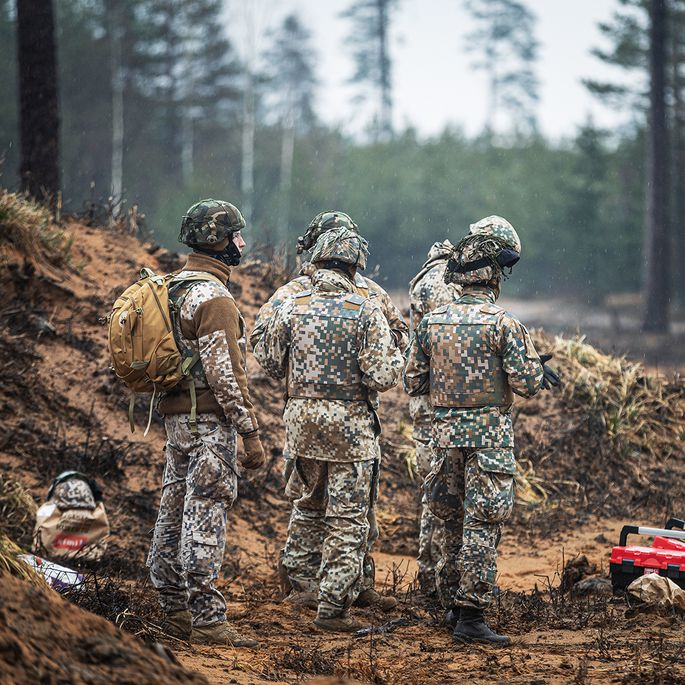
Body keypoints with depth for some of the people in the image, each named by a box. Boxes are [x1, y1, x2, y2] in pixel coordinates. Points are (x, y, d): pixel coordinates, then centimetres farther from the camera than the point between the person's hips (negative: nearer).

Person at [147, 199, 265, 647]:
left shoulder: (176, 288, 14)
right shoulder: (215, 299, -16)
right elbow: (224, 374, -20)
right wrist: (250, 433, -17)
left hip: (177, 418, 10)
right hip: (209, 422, -10)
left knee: (175, 514, 12)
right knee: (205, 518, -8)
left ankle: (176, 612, 18)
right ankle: (206, 619, -6)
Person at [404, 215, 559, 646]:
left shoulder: (432, 322, 3)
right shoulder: (503, 324, -12)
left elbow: (413, 383, 7)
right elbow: (528, 384, -13)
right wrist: (539, 372, 8)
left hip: (446, 432, 5)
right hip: (489, 434, -5)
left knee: (455, 521, 18)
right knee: (482, 524, -4)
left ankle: (454, 604, 27)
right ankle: (472, 617, -6)